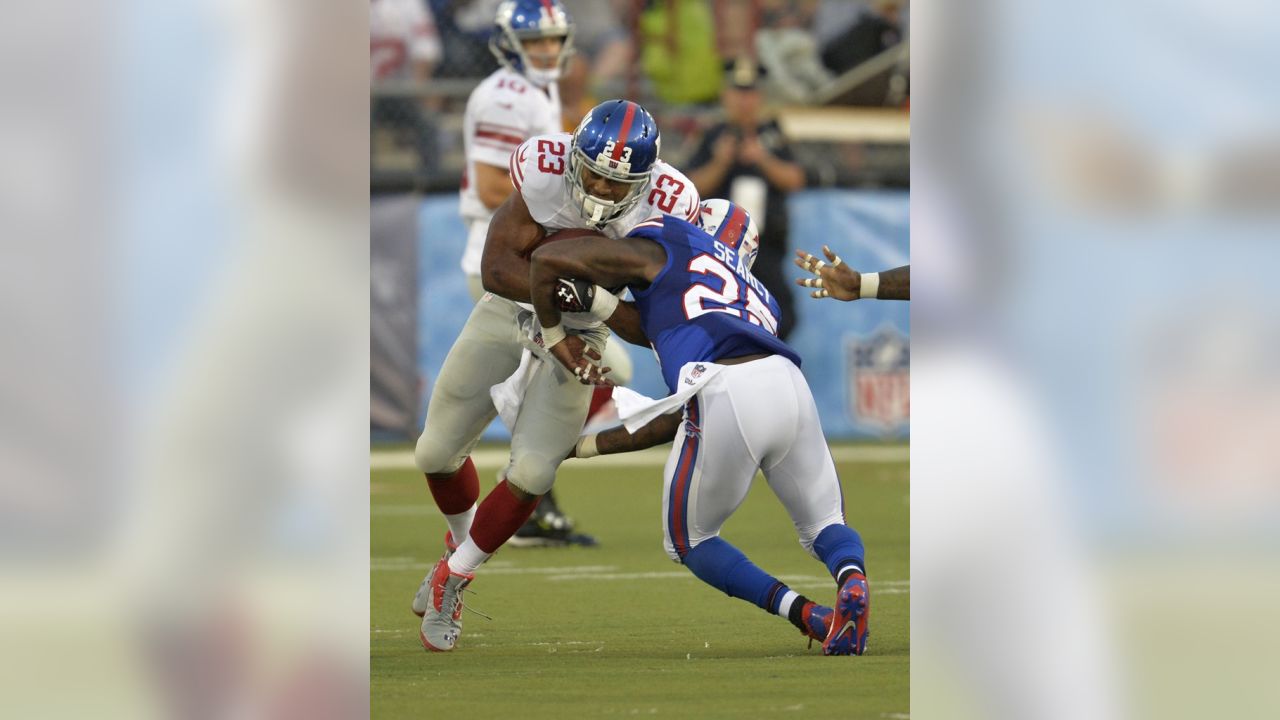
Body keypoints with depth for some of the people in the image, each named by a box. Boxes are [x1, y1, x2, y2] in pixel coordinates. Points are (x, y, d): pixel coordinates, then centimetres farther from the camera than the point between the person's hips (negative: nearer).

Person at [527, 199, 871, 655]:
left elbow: (546, 259, 20)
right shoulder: (759, 298, 38)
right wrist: (594, 445, 49)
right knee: (823, 523, 24)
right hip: (789, 385, 4)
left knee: (689, 541, 19)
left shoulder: (660, 250, 24)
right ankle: (852, 579, -13)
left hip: (723, 394, -4)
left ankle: (804, 613, -2)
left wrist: (553, 336, 36)